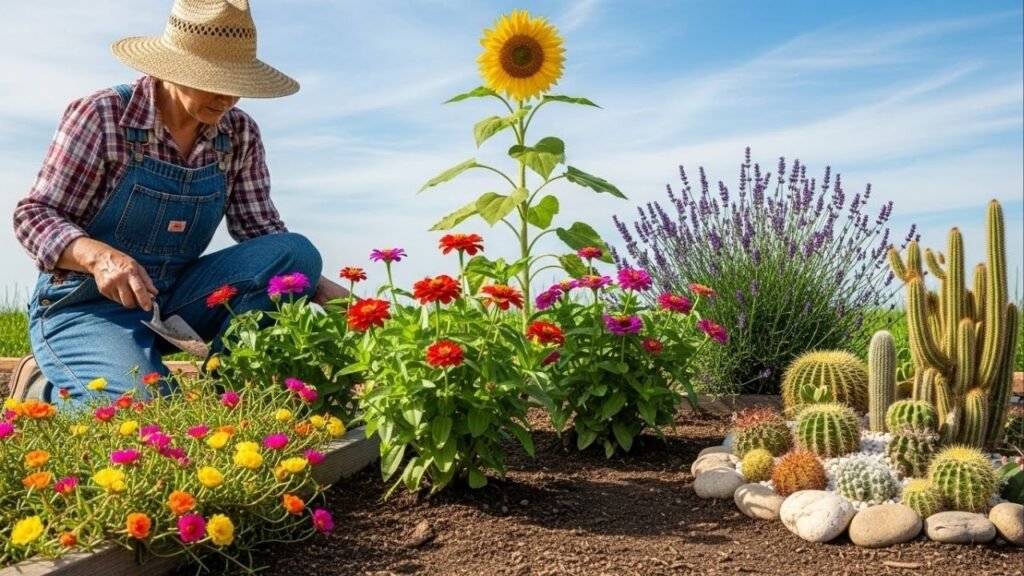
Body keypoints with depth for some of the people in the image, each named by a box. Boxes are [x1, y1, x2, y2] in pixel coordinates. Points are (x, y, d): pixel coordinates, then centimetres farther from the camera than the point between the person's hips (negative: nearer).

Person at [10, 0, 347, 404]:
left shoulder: (240, 135, -2)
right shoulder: (102, 116, -13)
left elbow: (261, 231, 0)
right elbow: (33, 215, -11)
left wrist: (322, 289, -16)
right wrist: (99, 256, -33)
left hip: (174, 299, 4)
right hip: (84, 304, -4)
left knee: (296, 251, -16)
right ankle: (52, 394, 5)